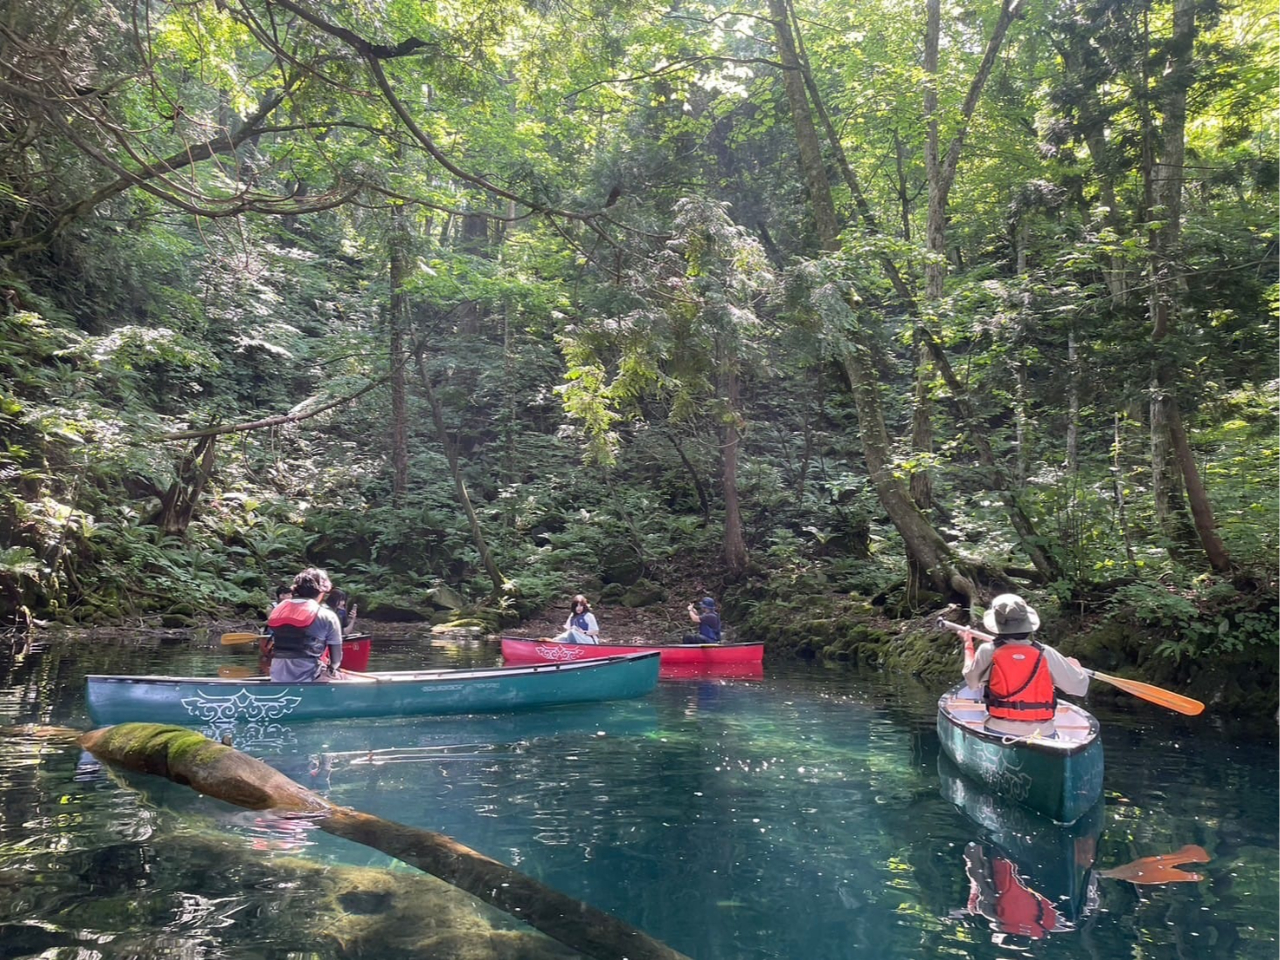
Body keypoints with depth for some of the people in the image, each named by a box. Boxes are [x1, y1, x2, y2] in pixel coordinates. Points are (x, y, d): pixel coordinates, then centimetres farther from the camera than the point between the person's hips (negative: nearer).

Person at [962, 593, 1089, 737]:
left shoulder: (987, 652, -6)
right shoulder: (1046, 654, -4)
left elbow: (972, 683, 10)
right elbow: (1080, 687, 4)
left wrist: (968, 645, 22)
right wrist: (1075, 665, 27)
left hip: (999, 732, -1)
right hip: (1041, 734, 1)